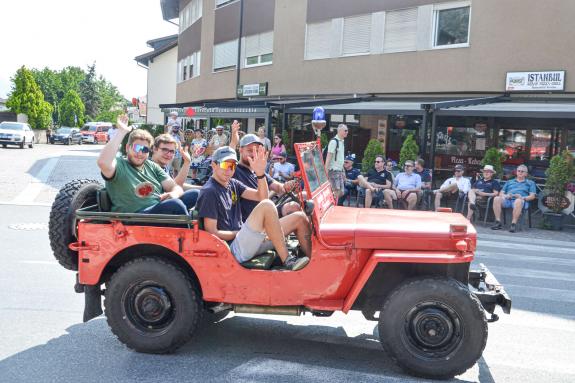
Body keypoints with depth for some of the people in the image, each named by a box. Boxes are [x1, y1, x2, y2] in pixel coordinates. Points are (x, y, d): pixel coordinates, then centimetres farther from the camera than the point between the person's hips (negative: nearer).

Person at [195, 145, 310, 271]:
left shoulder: (232, 184, 15)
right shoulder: (209, 192, -10)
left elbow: (261, 197, 8)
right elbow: (211, 232, -15)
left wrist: (260, 173, -7)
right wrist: (240, 233, -9)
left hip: (245, 240, 9)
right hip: (234, 249, -9)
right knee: (267, 205, -28)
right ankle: (287, 261, -23)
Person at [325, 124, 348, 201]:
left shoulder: (342, 142, 16)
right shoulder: (334, 141, -11)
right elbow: (329, 156, -16)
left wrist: (343, 171, 20)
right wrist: (326, 171, -20)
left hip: (339, 170, 9)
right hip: (333, 170, -9)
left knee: (341, 193, 9)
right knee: (336, 192, -10)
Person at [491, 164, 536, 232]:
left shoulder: (530, 183, 26)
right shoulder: (509, 182, 34)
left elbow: (532, 196, 11)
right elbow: (501, 193, 24)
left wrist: (523, 198, -10)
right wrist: (505, 196, -2)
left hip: (520, 200, -3)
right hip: (507, 199, 3)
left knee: (518, 201, -42)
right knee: (496, 198, -31)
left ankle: (513, 224, -43)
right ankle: (498, 222, -33)